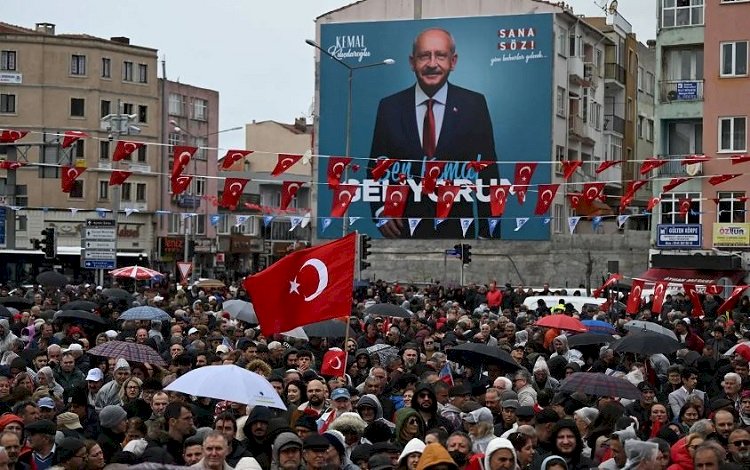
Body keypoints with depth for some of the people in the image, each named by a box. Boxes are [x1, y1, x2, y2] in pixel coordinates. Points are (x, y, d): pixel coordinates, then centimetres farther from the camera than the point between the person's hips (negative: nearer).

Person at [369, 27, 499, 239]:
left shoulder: (474, 104, -2)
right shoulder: (389, 107, 1)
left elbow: (488, 173, -2)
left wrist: (489, 233, -5)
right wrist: (380, 210, -10)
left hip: (456, 229, 0)